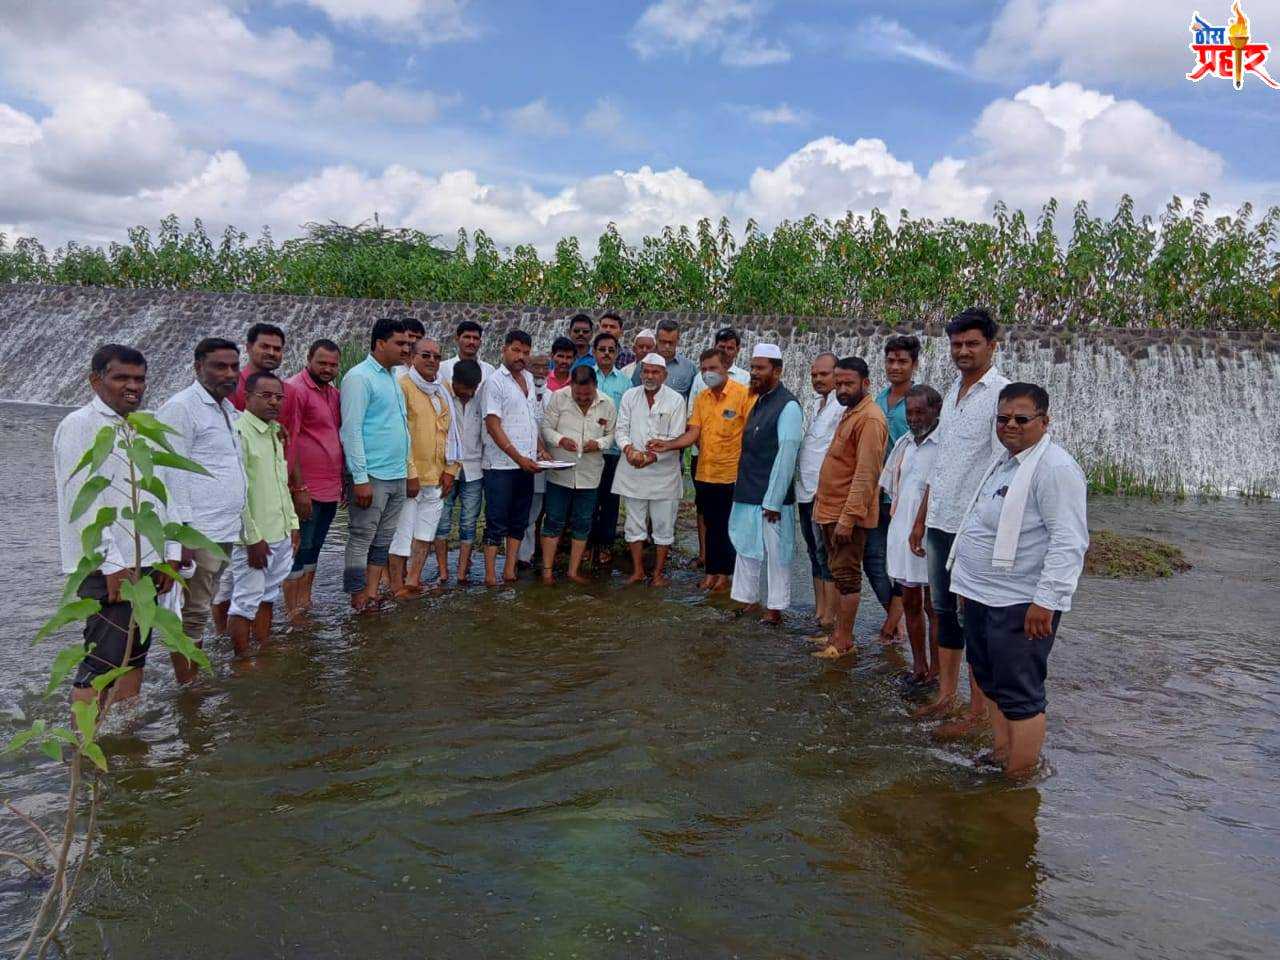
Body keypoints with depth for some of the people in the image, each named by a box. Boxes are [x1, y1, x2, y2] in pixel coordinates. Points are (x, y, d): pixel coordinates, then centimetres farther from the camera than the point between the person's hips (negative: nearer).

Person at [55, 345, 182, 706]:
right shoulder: (79, 425, -8)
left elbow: (162, 493, 17)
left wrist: (171, 554, 10)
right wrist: (112, 564, -18)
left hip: (147, 564, 8)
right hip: (109, 569, -8)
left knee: (135, 658, 14)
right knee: (101, 663, -5)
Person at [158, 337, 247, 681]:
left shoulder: (228, 409, 18)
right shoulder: (181, 408, -10)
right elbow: (172, 475, -15)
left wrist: (240, 522, 20)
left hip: (225, 530, 9)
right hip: (198, 532, -9)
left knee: (202, 610, 16)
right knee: (192, 614, -2)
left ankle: (198, 682, 26)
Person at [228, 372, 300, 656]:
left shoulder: (276, 431, 12)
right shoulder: (238, 432, -14)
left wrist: (292, 523, 16)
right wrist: (253, 537, -18)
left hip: (281, 534, 8)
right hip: (254, 539, -8)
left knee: (267, 597, 18)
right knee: (246, 603, 2)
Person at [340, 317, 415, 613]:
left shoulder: (392, 378, 15)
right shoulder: (359, 377, -10)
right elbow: (351, 430, -16)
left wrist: (408, 470, 17)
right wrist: (360, 478, -19)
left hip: (397, 476, 9)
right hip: (372, 476, -8)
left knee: (384, 540, 13)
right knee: (361, 540, 0)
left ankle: (372, 594, 21)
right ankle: (359, 600, 8)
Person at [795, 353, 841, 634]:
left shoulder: (843, 406, -14)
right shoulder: (814, 404, 15)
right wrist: (801, 479, 15)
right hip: (806, 491, 9)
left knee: (827, 557, -4)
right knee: (815, 554, 14)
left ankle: (829, 617, 3)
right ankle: (819, 611, 23)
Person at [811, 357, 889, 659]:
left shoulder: (869, 418, -17)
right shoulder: (850, 413, 15)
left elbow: (866, 475, -23)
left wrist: (848, 518, -25)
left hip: (848, 514, -10)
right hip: (831, 510, 10)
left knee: (846, 576, -1)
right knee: (838, 574, 15)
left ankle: (843, 640, 8)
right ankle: (839, 633, 25)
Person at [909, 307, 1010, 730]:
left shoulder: (1001, 394, -11)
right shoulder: (952, 391, 14)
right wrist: (921, 518, 19)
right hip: (940, 522, 8)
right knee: (945, 611, 16)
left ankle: (978, 710, 14)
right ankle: (946, 695, 29)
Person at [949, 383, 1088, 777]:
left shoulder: (1055, 468, -16)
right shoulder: (1004, 462, 15)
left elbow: (1069, 542, -22)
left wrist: (1047, 600, -26)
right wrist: (970, 583, 25)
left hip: (1021, 606, -10)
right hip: (983, 597, 10)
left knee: (1019, 695, -1)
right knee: (991, 682, 20)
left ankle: (1020, 777, 10)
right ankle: (1001, 755, 35)